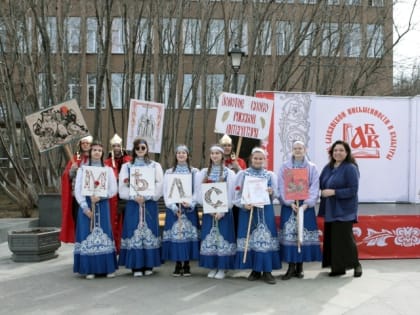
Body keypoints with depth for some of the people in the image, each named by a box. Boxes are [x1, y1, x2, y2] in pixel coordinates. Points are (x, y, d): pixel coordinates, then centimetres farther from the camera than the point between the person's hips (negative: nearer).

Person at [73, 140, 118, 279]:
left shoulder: (108, 170, 8)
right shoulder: (82, 169, 6)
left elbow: (113, 189, 2)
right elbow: (77, 190, 0)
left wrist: (100, 197, -13)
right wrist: (85, 207, -9)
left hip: (102, 205, 1)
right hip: (86, 205, 0)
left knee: (104, 234, -1)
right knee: (87, 234, -4)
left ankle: (108, 268, 4)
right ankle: (89, 269, 1)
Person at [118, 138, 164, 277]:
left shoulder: (155, 166, 8)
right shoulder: (127, 166, 9)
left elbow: (159, 186, -2)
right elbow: (122, 187, 0)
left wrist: (146, 197, -14)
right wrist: (134, 197, -15)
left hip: (150, 204, 0)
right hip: (133, 204, 0)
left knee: (149, 232, 0)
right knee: (134, 232, -3)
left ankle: (148, 265, 8)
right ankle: (136, 266, 2)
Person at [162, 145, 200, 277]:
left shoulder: (194, 172, 6)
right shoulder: (169, 172, 8)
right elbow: (166, 192, 2)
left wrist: (190, 204, -15)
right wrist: (174, 207, -10)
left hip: (190, 208, 0)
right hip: (173, 208, 0)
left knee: (188, 233, -2)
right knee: (175, 234, -2)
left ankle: (187, 264, 7)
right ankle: (178, 264, 7)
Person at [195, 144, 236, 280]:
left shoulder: (229, 173, 0)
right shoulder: (203, 172, 7)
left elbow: (230, 194, -6)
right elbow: (199, 192, 1)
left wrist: (222, 211, -14)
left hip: (224, 211, -2)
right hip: (208, 211, 2)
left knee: (223, 237, -2)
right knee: (209, 238, 3)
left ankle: (222, 267, 6)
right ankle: (212, 267, 12)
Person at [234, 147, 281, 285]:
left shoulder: (270, 175, 10)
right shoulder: (243, 174, 6)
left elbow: (275, 194, 4)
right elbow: (237, 194, 1)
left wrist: (271, 192, -19)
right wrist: (243, 204, -17)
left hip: (265, 212, 1)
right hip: (248, 211, 0)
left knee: (266, 238, -5)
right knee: (250, 239, 1)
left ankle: (267, 271, 2)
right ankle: (255, 270, 12)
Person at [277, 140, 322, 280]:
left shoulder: (312, 168, 7)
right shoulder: (284, 167, 6)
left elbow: (314, 187, 0)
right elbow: (282, 187, -1)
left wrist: (306, 204, -12)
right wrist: (290, 203, -13)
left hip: (306, 205, 0)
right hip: (289, 204, 0)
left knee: (304, 234, -1)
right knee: (289, 234, -5)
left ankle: (300, 266, 9)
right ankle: (291, 267, 2)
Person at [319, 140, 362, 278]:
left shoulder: (350, 168, -10)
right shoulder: (328, 167, 10)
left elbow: (353, 190, -16)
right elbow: (320, 184, 15)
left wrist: (334, 192, -20)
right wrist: (323, 191, -5)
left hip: (344, 211, -7)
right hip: (330, 210, 7)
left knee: (344, 238, -3)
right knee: (331, 239, 8)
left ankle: (355, 265, 16)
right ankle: (337, 267, 18)